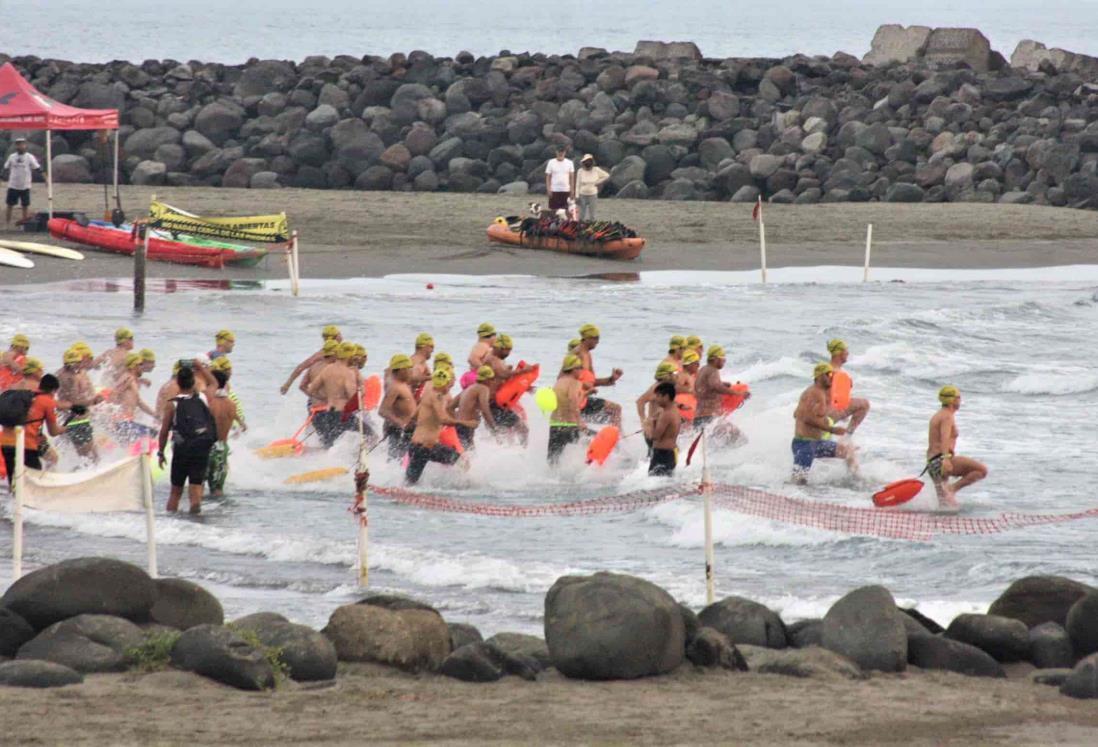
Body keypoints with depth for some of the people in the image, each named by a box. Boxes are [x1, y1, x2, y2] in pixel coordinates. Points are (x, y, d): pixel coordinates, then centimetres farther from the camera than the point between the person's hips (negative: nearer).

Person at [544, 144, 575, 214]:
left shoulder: (569, 163, 3)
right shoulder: (551, 162, 0)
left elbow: (572, 177, 6)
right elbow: (548, 177, 1)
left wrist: (572, 190, 1)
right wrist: (548, 189, -6)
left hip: (566, 190, 1)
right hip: (554, 190, -1)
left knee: (565, 210, 1)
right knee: (554, 210, 1)